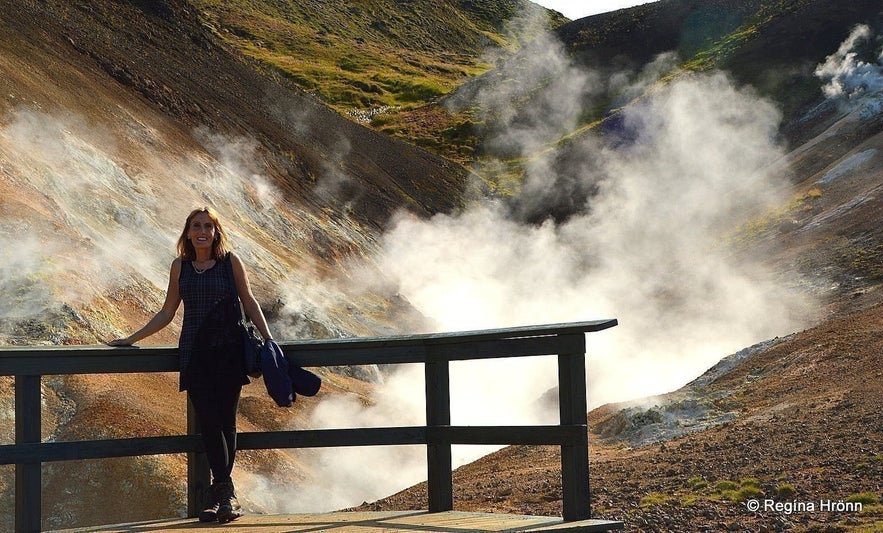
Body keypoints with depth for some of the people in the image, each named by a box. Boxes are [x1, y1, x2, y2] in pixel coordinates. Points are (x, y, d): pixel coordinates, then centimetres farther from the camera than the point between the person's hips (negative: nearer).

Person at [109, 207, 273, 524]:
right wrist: (131, 339, 15)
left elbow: (249, 302, 11)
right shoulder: (180, 266, 11)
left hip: (228, 351, -1)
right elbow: (167, 313, 17)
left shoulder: (230, 262, 5)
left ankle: (218, 495, 2)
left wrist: (267, 339, 5)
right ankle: (226, 494, -12)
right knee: (209, 421, -9)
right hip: (195, 352, 1)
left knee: (225, 421, -3)